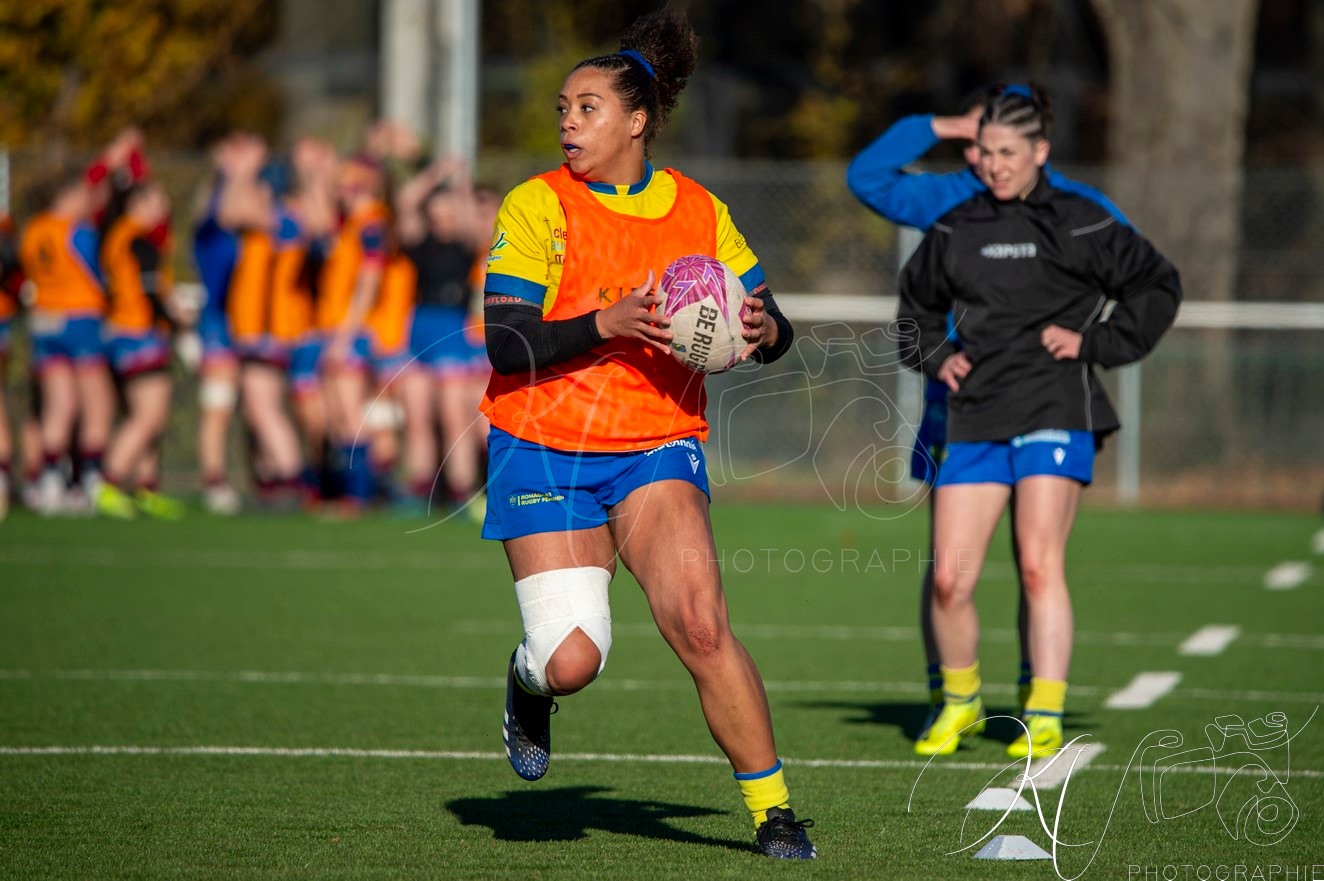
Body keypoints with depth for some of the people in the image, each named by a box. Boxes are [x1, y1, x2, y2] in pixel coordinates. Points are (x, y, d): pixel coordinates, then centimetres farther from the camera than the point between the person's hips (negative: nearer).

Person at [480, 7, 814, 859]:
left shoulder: (699, 213, 3)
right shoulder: (536, 206, -6)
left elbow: (767, 323, 8)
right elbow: (504, 342, -14)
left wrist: (764, 329, -16)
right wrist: (603, 325, -28)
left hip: (658, 447, 1)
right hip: (543, 451, -1)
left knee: (700, 624, -19)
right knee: (572, 660, -11)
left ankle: (772, 807, -7)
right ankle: (529, 680, 27)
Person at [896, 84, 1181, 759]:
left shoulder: (1078, 225, -1)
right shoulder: (954, 231, 11)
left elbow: (1158, 287, 6)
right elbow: (916, 304, 28)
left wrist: (1094, 342, -3)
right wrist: (936, 357, 11)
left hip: (1055, 411, -4)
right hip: (975, 419, 4)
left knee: (1039, 563, -15)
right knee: (949, 578, -2)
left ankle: (1045, 717, -12)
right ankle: (960, 703, 20)